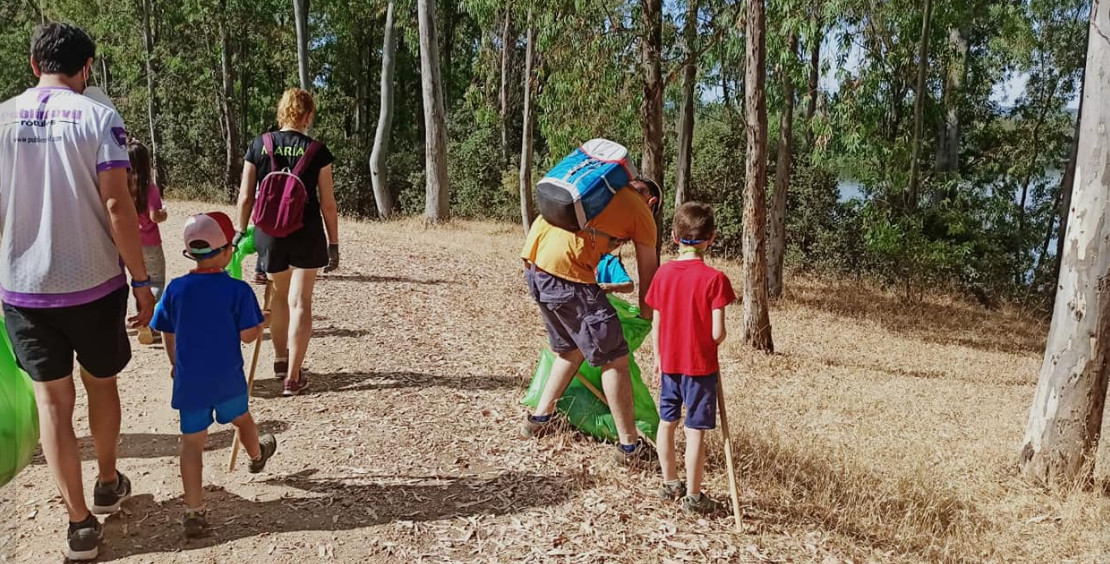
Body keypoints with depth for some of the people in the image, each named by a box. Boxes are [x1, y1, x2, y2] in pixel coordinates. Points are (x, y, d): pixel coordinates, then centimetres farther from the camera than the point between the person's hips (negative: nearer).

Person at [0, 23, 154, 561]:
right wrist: (141, 281, -8)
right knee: (101, 384, 20)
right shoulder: (97, 116, -6)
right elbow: (116, 206, -14)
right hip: (93, 284, -2)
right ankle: (108, 483, 39)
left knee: (51, 399, 11)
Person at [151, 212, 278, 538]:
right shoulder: (238, 290, -14)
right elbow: (248, 335, -13)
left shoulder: (175, 289, -4)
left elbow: (168, 336, 5)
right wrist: (261, 325, 10)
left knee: (192, 443, 5)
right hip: (228, 379, -1)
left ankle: (194, 513, 3)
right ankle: (257, 456, 56)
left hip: (189, 381, 1)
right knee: (242, 418, 27)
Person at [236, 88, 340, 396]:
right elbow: (328, 204, -4)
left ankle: (280, 359, 38)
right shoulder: (317, 151, -5)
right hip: (306, 234, -3)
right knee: (300, 302, 5)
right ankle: (293, 377, 4)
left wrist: (240, 231, 13)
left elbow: (246, 196, 2)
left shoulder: (259, 145, 1)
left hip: (270, 233, 3)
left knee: (280, 294, 24)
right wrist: (333, 243, 3)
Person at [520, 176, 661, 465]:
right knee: (614, 358, 4)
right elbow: (649, 272, 14)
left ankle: (539, 419, 34)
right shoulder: (642, 211, 7)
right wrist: (647, 315, 30)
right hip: (566, 271, -8)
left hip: (533, 262, 8)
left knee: (572, 349, 25)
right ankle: (630, 447, 10)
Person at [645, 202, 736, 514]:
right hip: (701, 365, -5)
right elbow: (717, 333, -18)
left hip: (669, 362, 5)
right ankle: (693, 497, 12)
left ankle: (670, 482, 31)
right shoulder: (714, 278, -16)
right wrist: (715, 341, 4)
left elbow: (655, 324, 3)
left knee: (667, 422, 18)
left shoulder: (663, 273, -3)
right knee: (696, 430, 3)